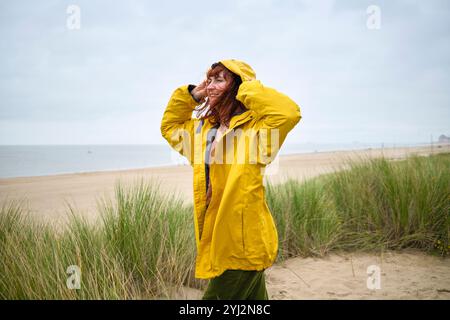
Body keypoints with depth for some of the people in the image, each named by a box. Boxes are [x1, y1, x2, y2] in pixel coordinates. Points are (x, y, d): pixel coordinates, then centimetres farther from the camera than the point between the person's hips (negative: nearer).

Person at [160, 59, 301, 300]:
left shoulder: (254, 127, -13)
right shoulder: (204, 127, 12)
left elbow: (288, 112, -31)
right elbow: (170, 126, 27)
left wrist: (246, 88, -19)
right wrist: (190, 95, 12)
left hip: (242, 245, -8)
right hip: (217, 242, 8)